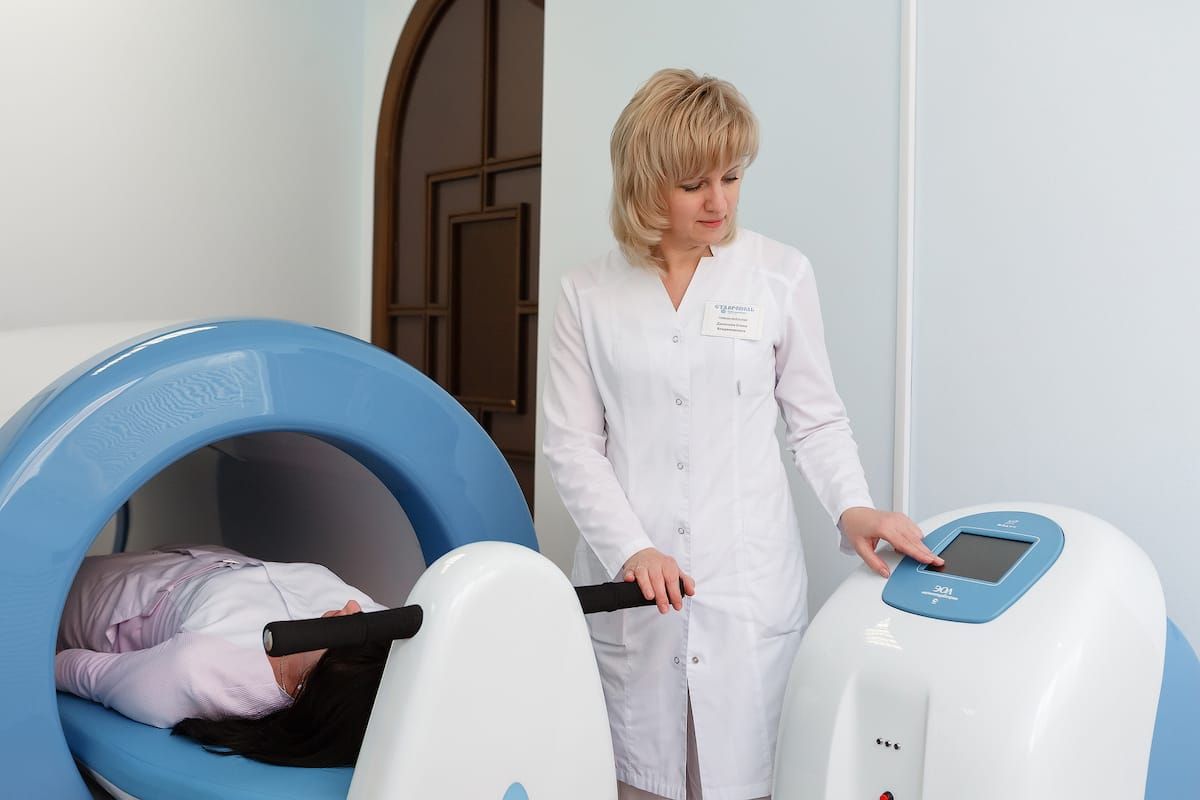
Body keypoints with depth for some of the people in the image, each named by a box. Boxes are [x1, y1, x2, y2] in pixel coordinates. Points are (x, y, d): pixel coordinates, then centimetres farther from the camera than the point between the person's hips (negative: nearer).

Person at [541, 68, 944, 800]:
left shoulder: (781, 275, 2)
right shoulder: (590, 294, 3)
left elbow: (815, 417, 7)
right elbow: (571, 443, 1)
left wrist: (852, 506, -9)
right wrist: (631, 551, -10)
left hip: (749, 588, 0)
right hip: (630, 589, 1)